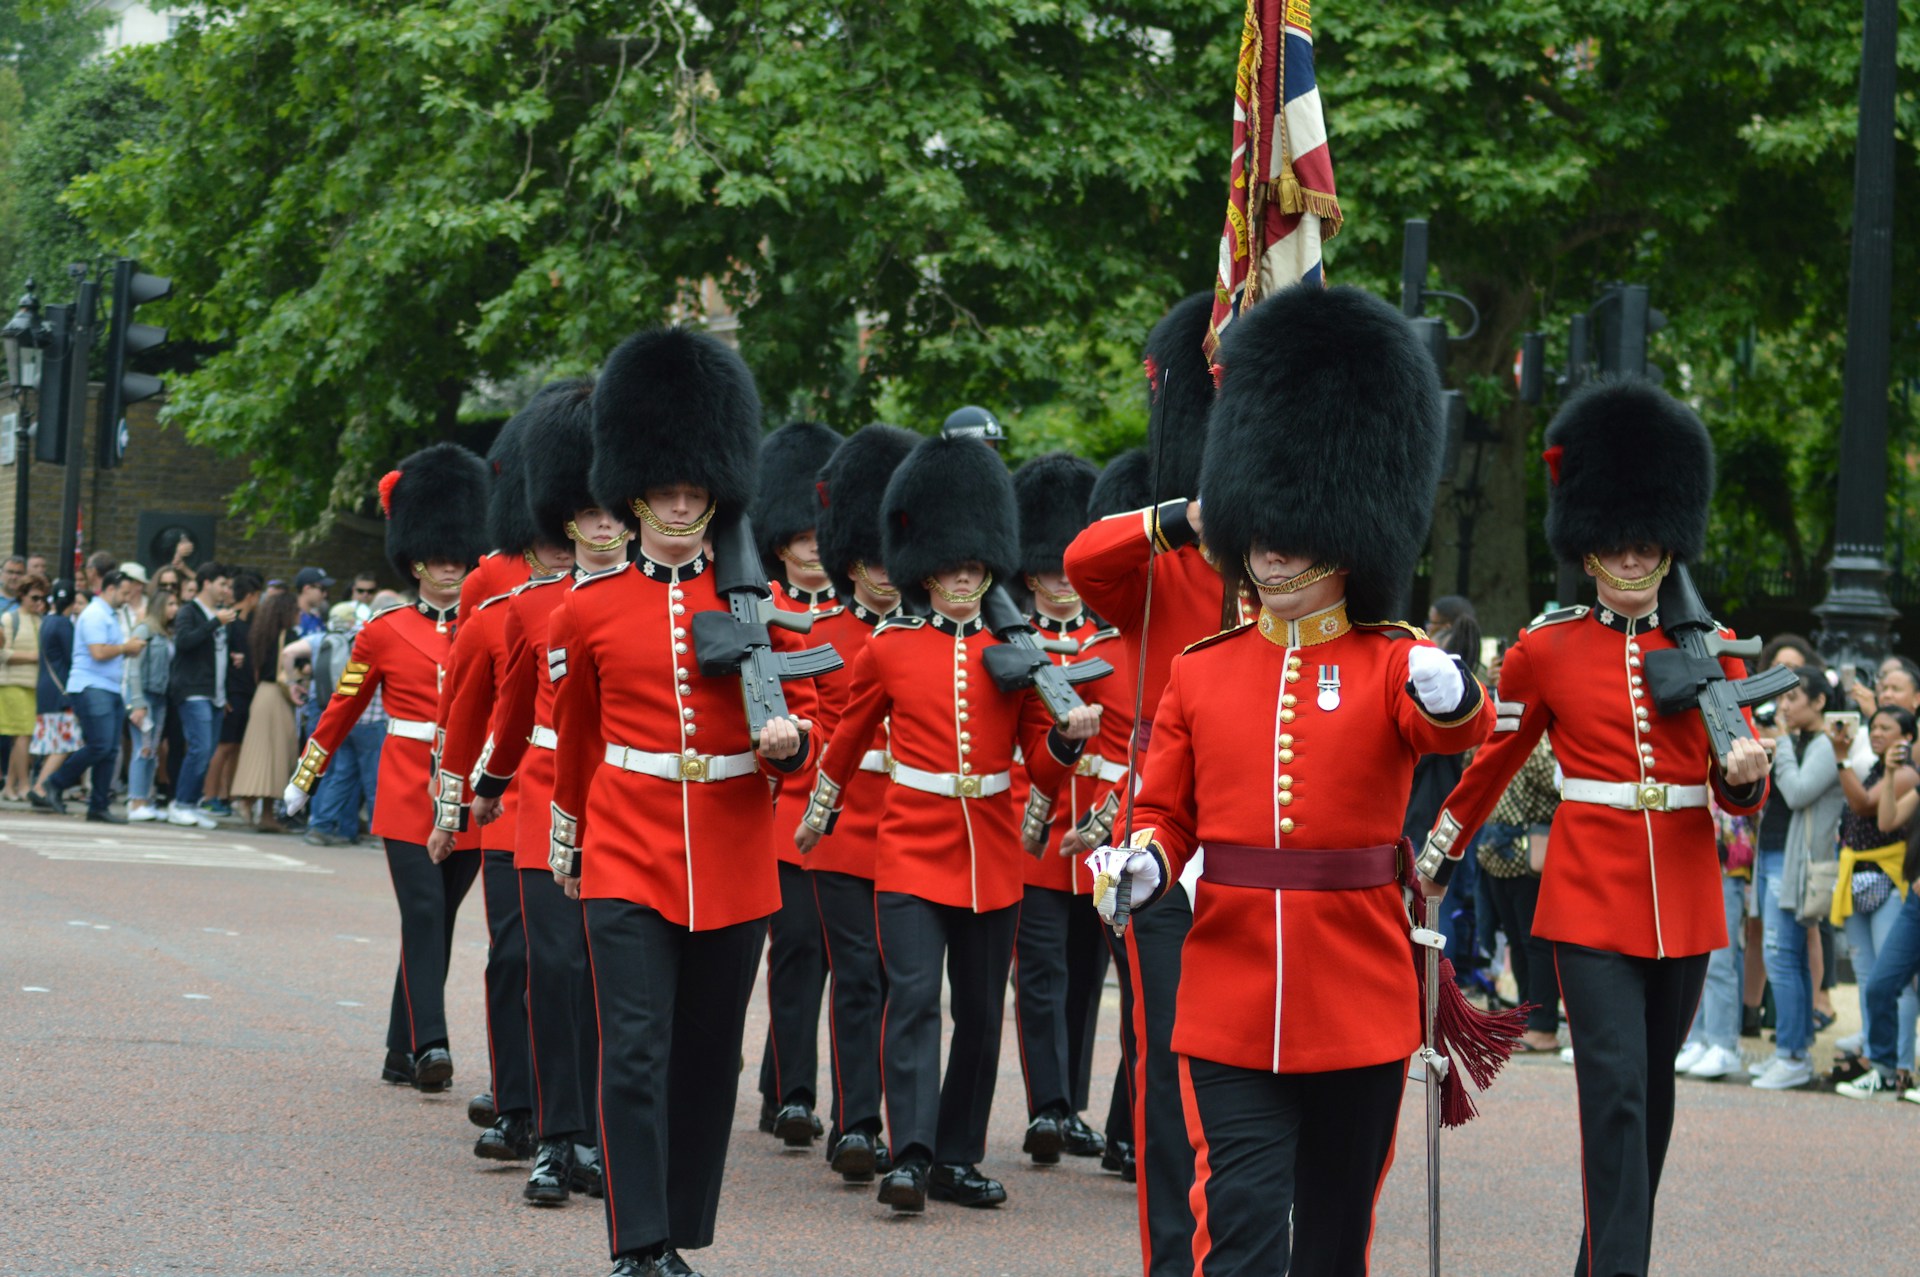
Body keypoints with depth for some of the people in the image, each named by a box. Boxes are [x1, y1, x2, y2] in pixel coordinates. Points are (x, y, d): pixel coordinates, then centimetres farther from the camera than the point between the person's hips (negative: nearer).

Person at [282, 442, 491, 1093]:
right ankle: (428, 1045, -18)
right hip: (408, 795, -2)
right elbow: (343, 707, 13)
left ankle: (402, 1054, 13)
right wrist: (304, 777, 17)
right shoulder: (384, 631, 4)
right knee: (423, 915, -13)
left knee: (438, 920, 6)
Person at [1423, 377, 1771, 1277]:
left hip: (1683, 898, 3)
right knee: (1615, 1091, -14)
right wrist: (1432, 858, 16)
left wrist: (1743, 774, -17)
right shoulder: (1546, 651, 1)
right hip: (1590, 897, -3)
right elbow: (1490, 764, 12)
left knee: (1651, 1091, 12)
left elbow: (1736, 794, 6)